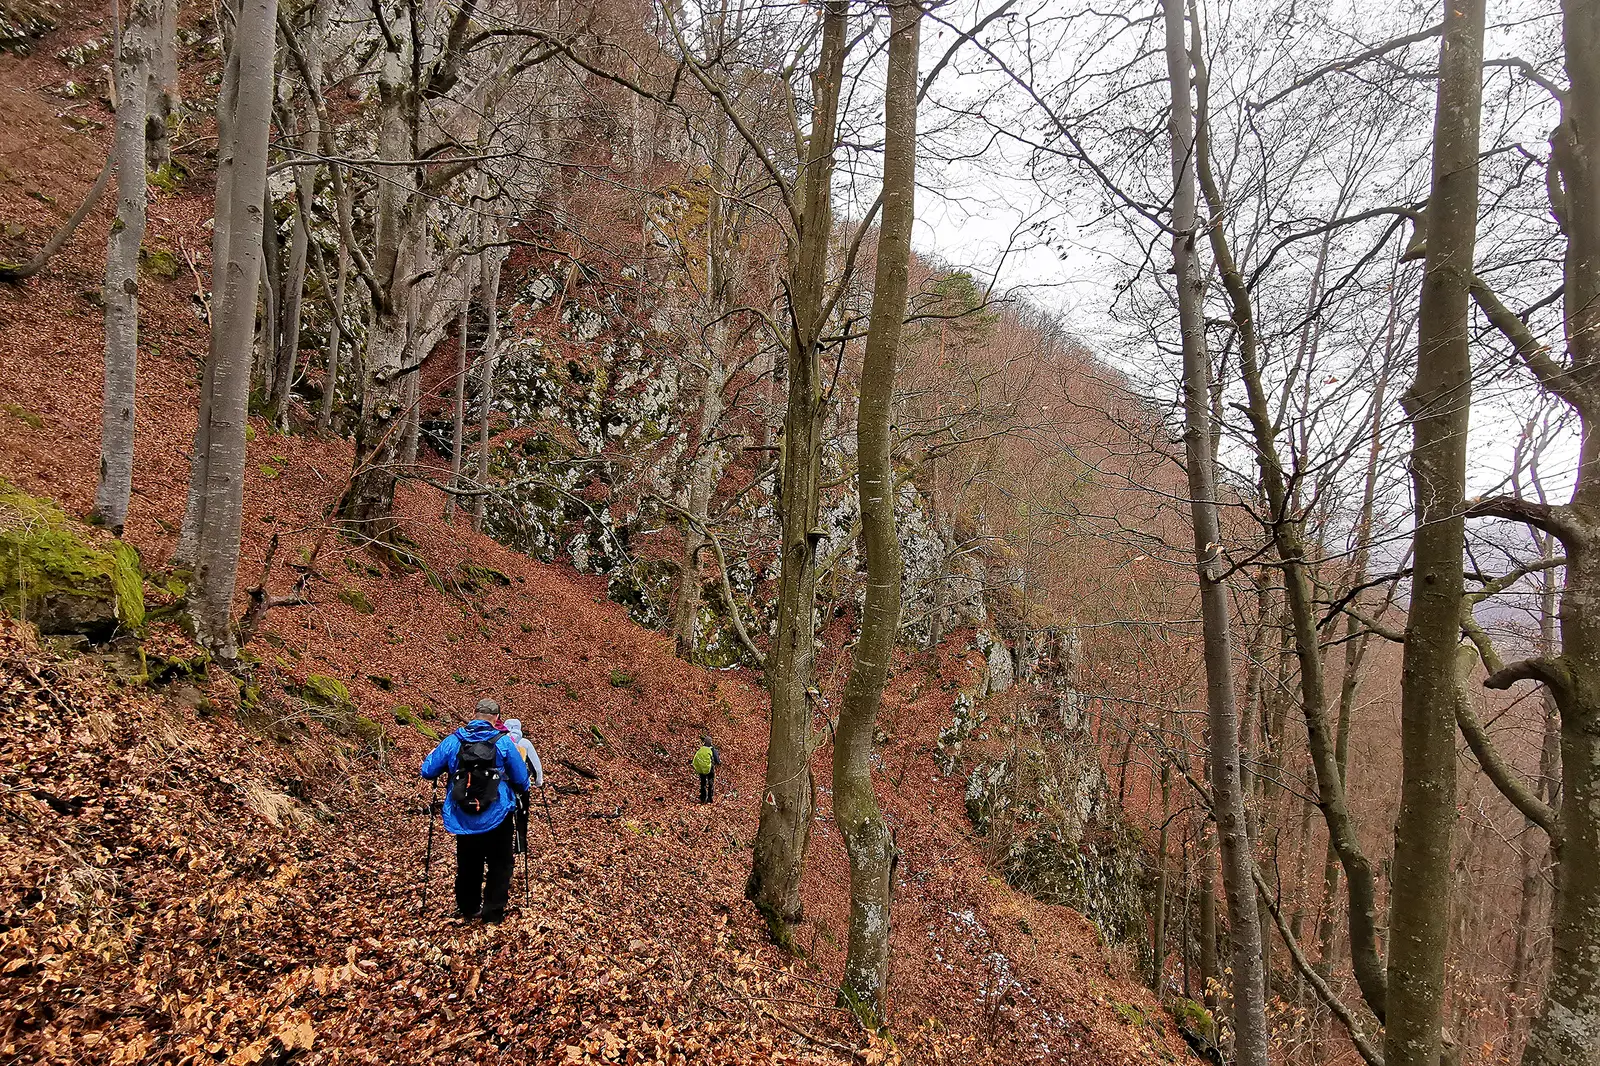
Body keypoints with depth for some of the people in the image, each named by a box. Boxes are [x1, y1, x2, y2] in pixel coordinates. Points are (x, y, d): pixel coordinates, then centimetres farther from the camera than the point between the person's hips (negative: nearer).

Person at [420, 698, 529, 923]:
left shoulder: (453, 741, -3)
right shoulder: (503, 742, -9)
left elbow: (427, 772, 4)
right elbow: (522, 782, -3)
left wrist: (432, 755, 26)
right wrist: (519, 789, 21)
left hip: (463, 819, 3)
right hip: (497, 818, -3)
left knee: (467, 864, 22)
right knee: (499, 866, 12)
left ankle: (467, 909, 33)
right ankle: (493, 913, 13)